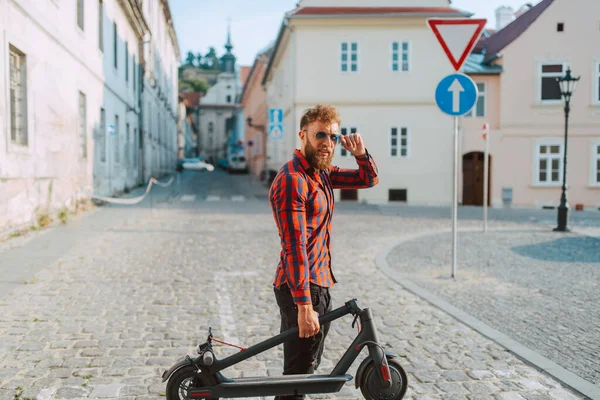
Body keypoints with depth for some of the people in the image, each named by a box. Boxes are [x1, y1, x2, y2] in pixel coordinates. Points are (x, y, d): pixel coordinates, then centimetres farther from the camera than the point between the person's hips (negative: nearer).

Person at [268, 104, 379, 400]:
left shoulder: (321, 173, 9)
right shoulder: (292, 181, -20)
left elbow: (369, 180, 18)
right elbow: (295, 248, -25)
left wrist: (360, 153, -3)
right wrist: (304, 306, -27)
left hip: (319, 284, 10)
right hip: (301, 290, -10)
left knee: (307, 366, 22)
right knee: (299, 372, -1)